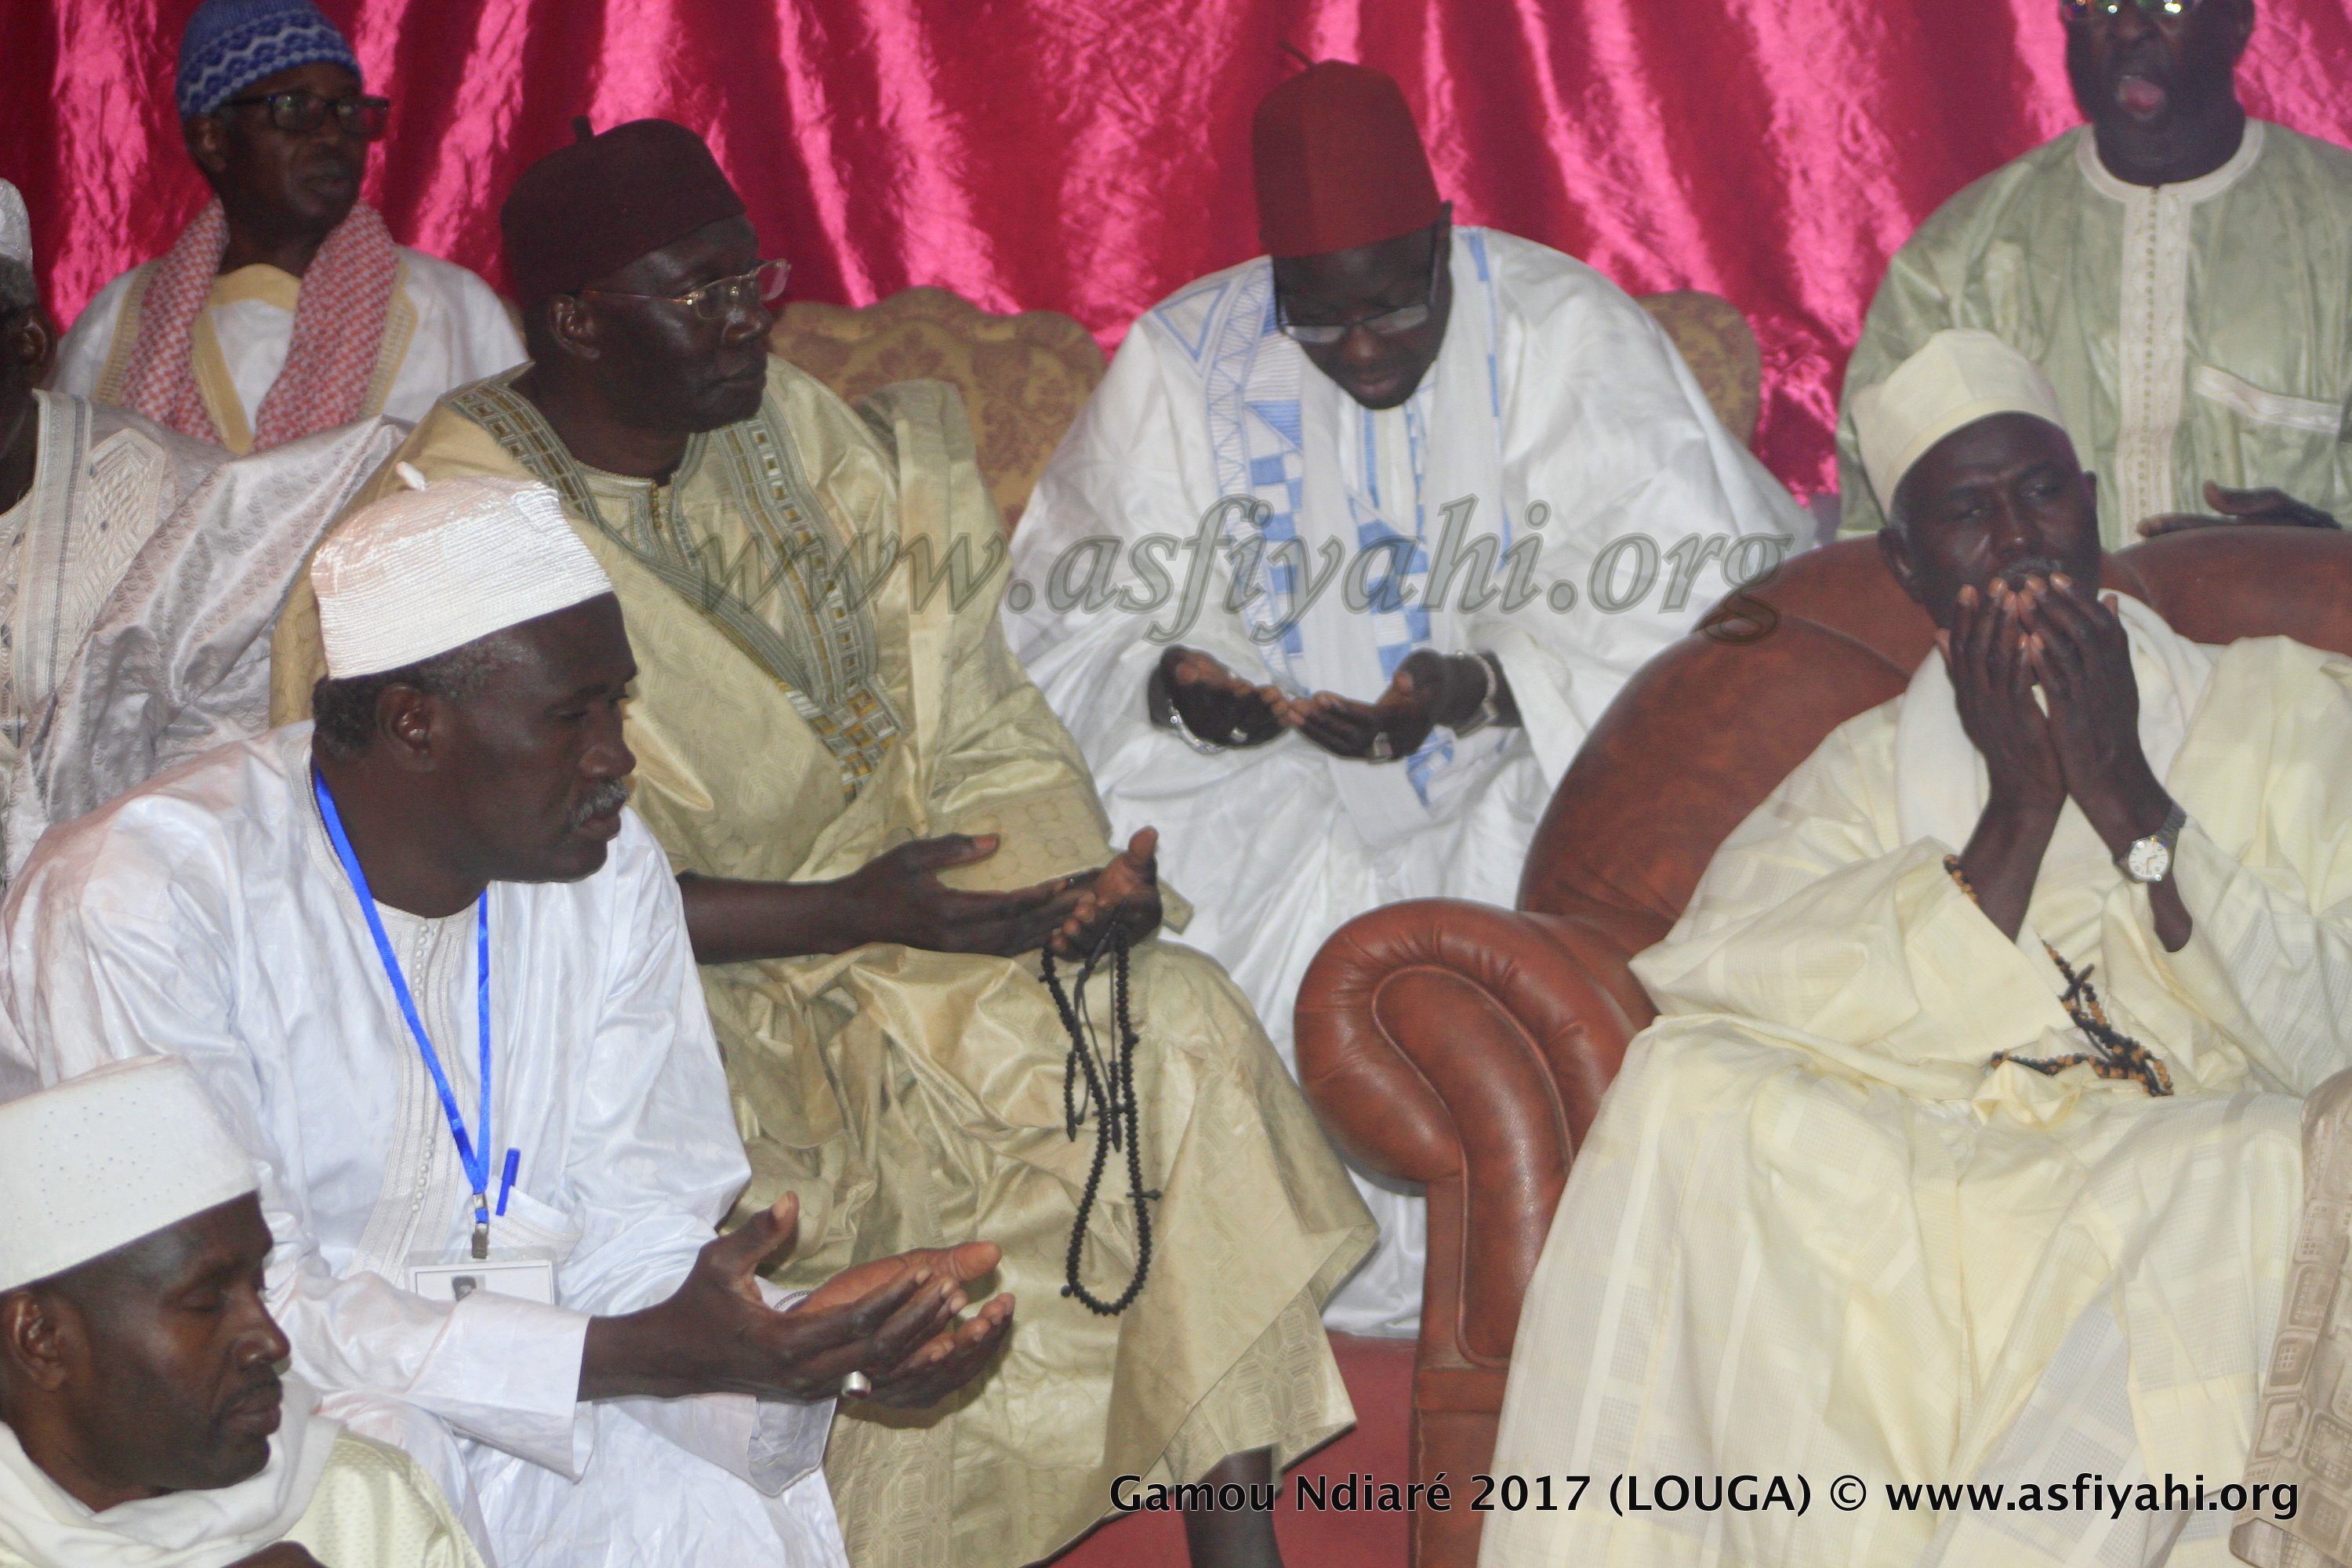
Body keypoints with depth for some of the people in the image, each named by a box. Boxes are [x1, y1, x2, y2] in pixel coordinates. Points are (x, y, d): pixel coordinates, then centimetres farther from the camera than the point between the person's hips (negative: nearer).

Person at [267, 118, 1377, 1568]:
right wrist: (854, 914, -24)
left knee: (1179, 1027, -16)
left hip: (871, 911, 6)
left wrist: (1081, 878, -13)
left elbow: (970, 727, 7)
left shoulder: (794, 430, 5)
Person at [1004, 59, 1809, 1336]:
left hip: (1534, 755, -2)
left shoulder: (1565, 330, -8)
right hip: (1276, 776, 2)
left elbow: (1689, 597, -15)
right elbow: (1067, 617, 0)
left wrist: (1477, 689, -29)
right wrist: (1170, 684, -24)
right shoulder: (1184, 360, -1)